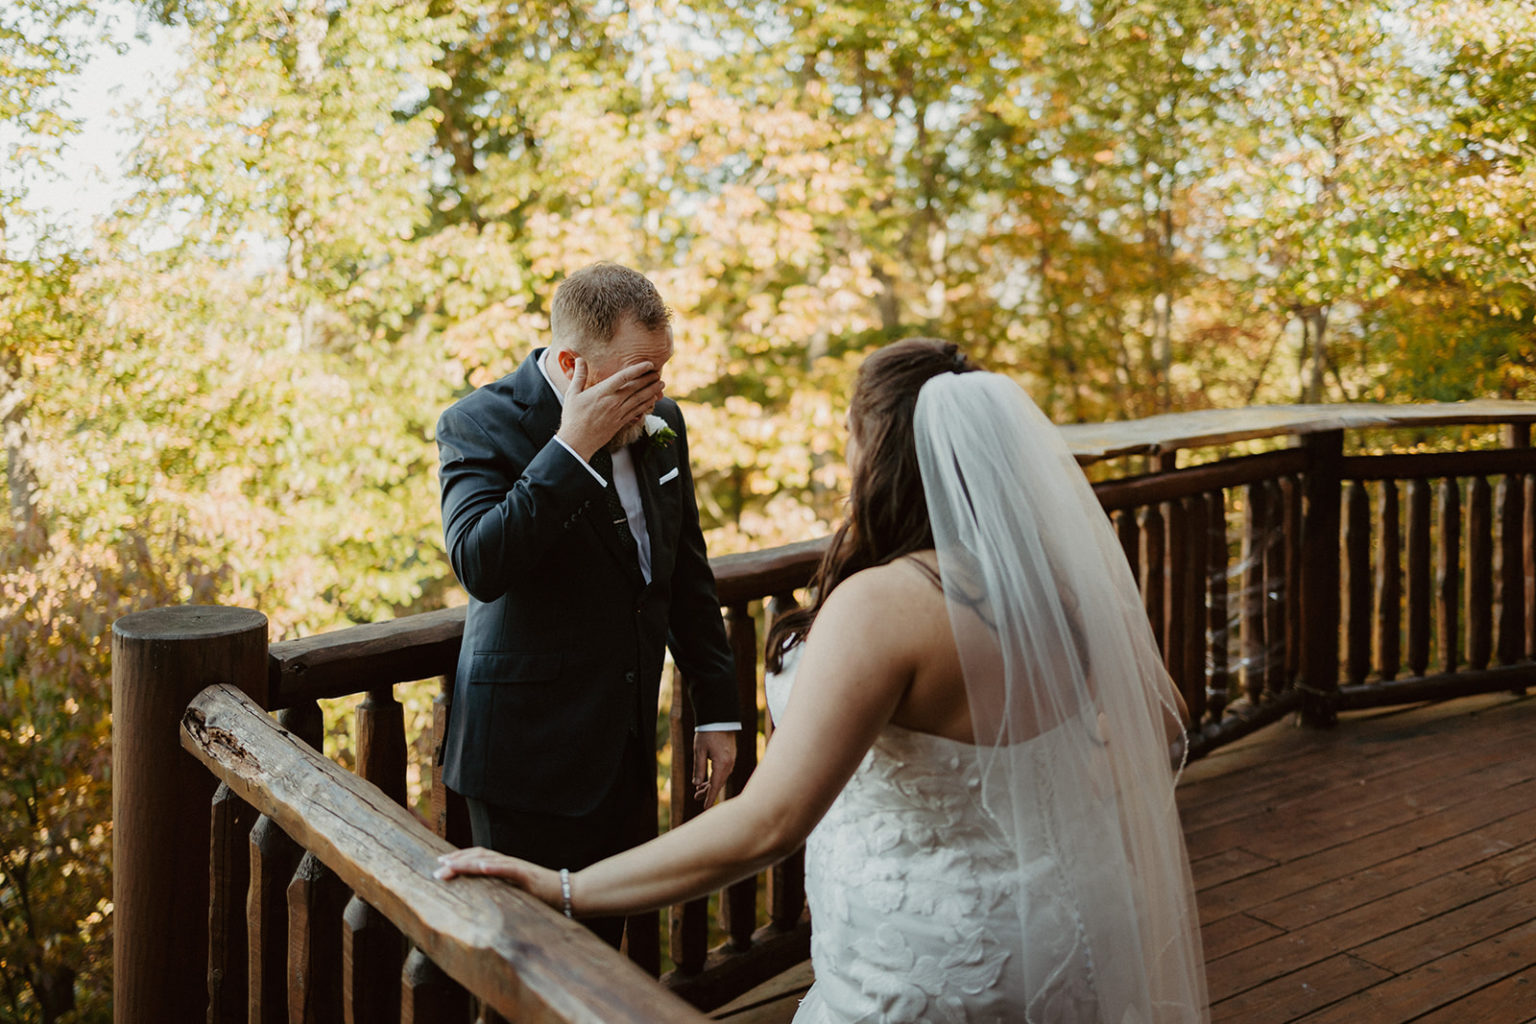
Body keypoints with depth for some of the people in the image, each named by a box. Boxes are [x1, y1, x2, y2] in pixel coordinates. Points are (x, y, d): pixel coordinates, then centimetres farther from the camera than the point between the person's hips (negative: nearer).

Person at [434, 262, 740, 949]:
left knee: (605, 937, 14)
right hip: (531, 754, -6)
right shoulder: (479, 425, -12)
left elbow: (687, 575, 15)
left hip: (629, 747, 6)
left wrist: (717, 709, 15)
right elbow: (479, 567, -28)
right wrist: (572, 447, -27)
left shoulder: (661, 423, 6)